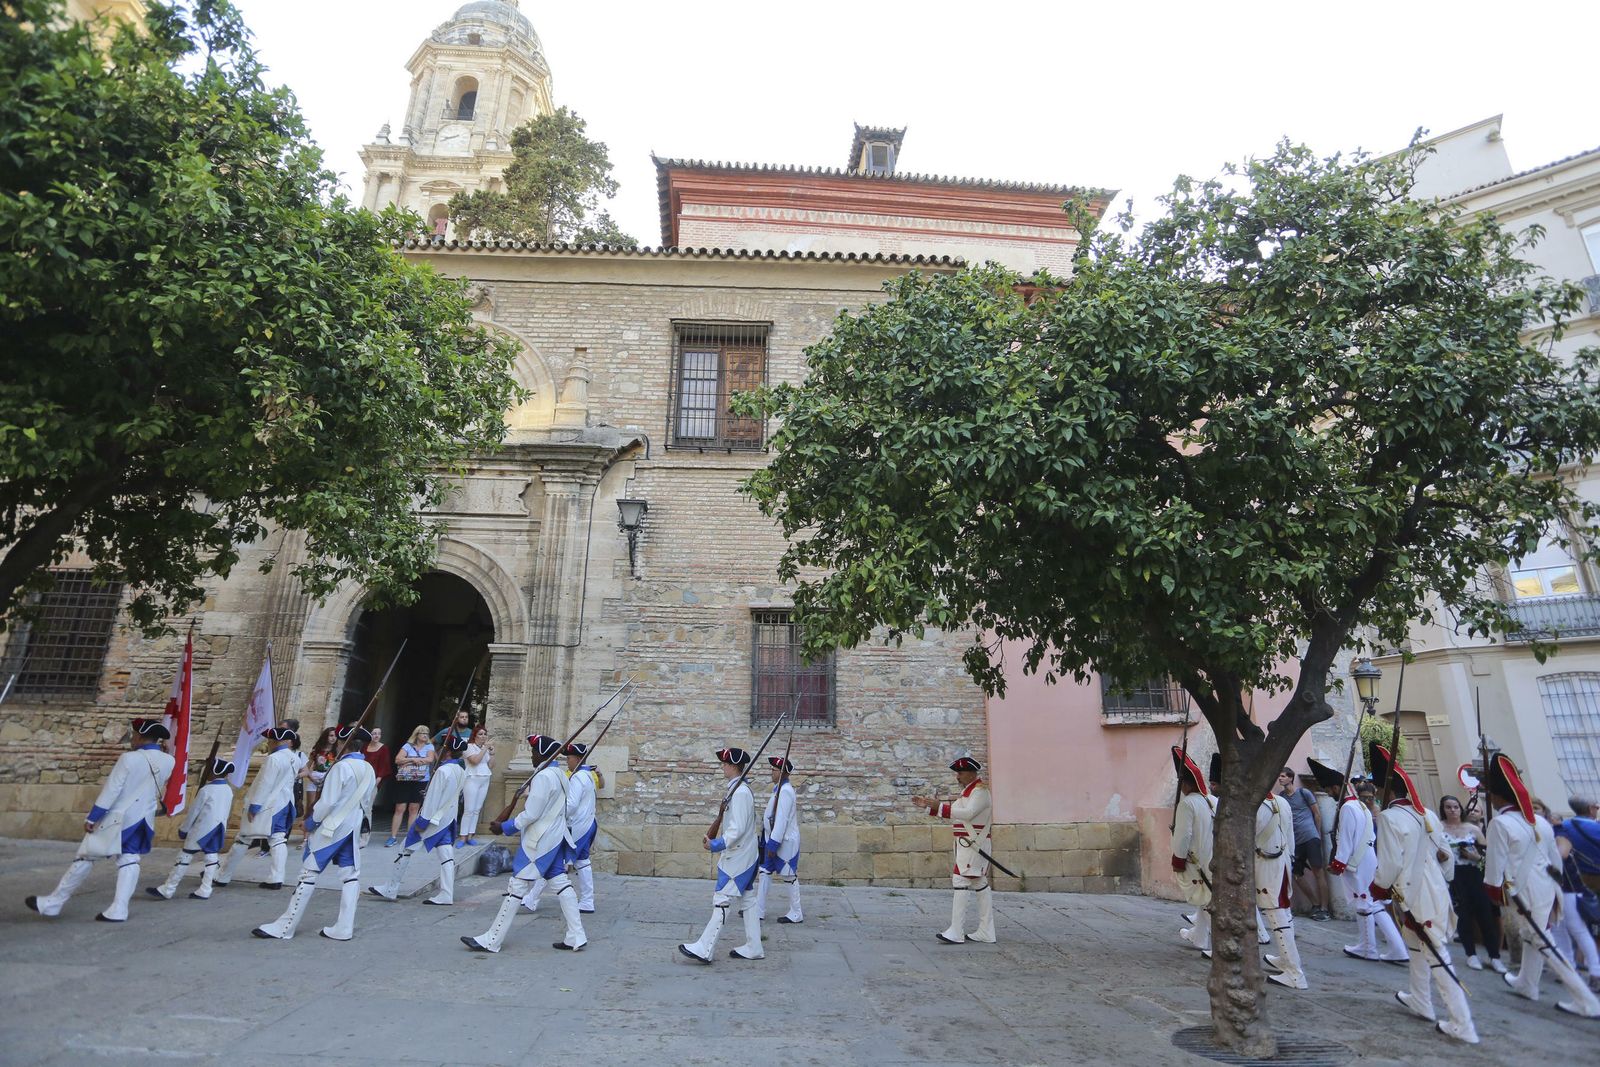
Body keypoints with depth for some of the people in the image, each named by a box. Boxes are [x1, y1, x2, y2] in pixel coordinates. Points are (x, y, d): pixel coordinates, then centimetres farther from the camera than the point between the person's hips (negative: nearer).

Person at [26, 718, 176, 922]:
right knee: (129, 861, 7)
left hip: (117, 817, -5)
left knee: (85, 857, 8)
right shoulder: (168, 762, -3)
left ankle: (53, 904, 20)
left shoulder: (129, 758, -18)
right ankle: (118, 910, 2)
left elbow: (111, 790, -16)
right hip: (144, 818, 5)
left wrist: (92, 817, -8)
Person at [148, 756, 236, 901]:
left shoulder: (205, 790, -13)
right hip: (219, 828, 7)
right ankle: (205, 890, 9)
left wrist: (183, 830, 6)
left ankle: (167, 890, 8)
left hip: (203, 828, -6)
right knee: (211, 856, 9)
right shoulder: (228, 790, 6)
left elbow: (193, 811, -7)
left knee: (184, 856, 2)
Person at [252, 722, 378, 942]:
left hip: (330, 828, -7)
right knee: (351, 876, 7)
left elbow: (327, 802, -16)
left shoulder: (341, 767, -16)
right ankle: (344, 928, 10)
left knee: (308, 875, 2)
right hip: (354, 829, 7)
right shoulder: (368, 770, 6)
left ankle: (284, 927, 9)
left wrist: (310, 822, -3)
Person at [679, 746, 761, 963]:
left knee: (721, 901, -6)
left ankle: (704, 949, -1)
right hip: (745, 856, 10)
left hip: (737, 858, -10)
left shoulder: (739, 792, -20)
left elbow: (737, 829, -25)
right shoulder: (740, 789, 11)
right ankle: (753, 948, 21)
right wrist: (716, 842, 15)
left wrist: (716, 845, -24)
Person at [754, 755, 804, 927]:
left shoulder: (785, 791, -20)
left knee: (790, 877, 3)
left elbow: (782, 819, -23)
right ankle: (759, 910, 20)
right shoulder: (778, 788, 10)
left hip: (785, 841, -10)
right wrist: (771, 842, 18)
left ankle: (796, 914, 15)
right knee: (764, 873, 12)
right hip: (774, 839, 10)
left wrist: (774, 844, -22)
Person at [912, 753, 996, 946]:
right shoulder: (967, 790, 17)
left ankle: (956, 933, -10)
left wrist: (940, 805, -30)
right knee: (980, 884, 11)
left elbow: (968, 813, -27)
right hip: (967, 844, 10)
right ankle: (986, 933, 17)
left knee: (960, 882, -11)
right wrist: (927, 806, 10)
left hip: (974, 845, -10)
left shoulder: (980, 790, -13)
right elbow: (951, 814, 19)